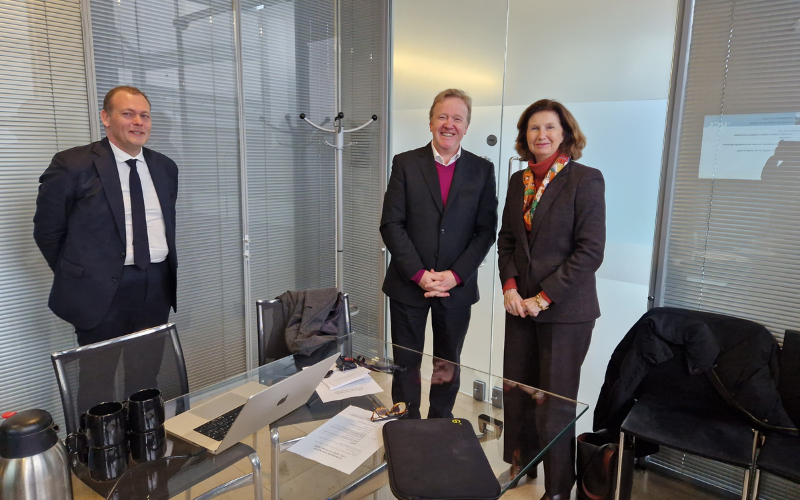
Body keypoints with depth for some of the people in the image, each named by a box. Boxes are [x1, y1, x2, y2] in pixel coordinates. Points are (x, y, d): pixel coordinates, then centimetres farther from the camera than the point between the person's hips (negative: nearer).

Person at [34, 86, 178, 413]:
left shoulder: (165, 168, 9)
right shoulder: (73, 165, -7)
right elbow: (47, 230, -1)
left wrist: (166, 272, 10)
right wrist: (76, 277, 2)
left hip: (157, 287, 5)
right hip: (103, 290, -4)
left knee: (147, 379, 14)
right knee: (99, 385, 8)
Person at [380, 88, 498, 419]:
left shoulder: (482, 170, 4)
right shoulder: (405, 163, 0)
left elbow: (486, 230, 0)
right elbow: (391, 224, -5)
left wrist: (455, 275, -11)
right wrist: (419, 274, -13)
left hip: (457, 287, 1)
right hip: (408, 284, -1)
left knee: (449, 364, 13)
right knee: (406, 364, 8)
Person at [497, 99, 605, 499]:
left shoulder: (586, 179, -7)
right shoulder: (518, 180, 9)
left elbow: (590, 251, -12)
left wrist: (543, 298, -14)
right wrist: (509, 286, -2)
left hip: (565, 311, -5)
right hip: (520, 304, 5)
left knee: (553, 403, 2)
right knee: (515, 393, 12)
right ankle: (520, 466, 36)